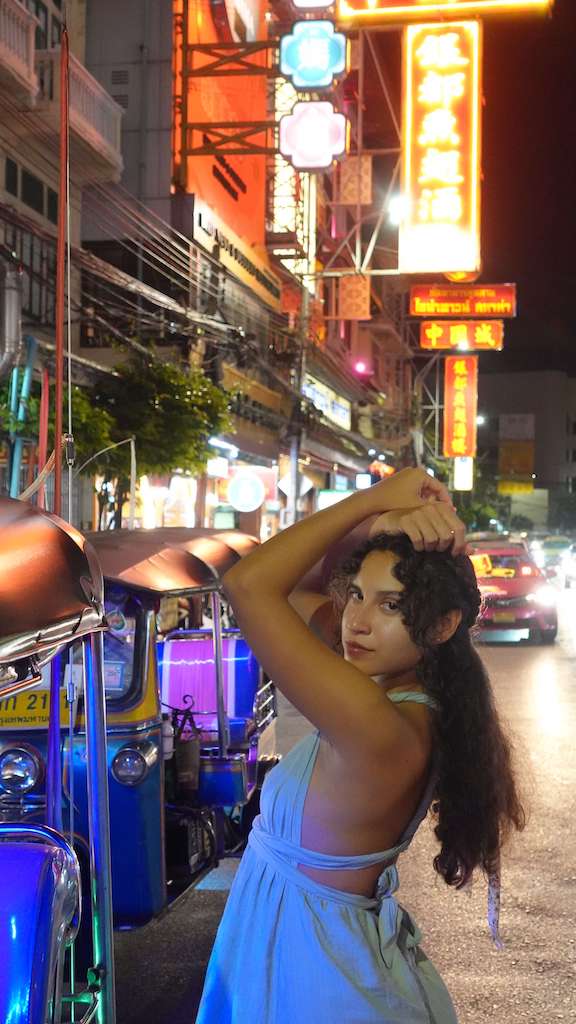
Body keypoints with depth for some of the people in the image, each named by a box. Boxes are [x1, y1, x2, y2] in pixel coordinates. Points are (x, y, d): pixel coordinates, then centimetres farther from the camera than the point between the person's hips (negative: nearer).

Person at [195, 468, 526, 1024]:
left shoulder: (378, 728, -33)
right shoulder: (401, 693, -8)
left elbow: (247, 585, -35)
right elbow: (293, 591, 1)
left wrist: (373, 500, -26)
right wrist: (378, 534, -17)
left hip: (316, 966, -8)